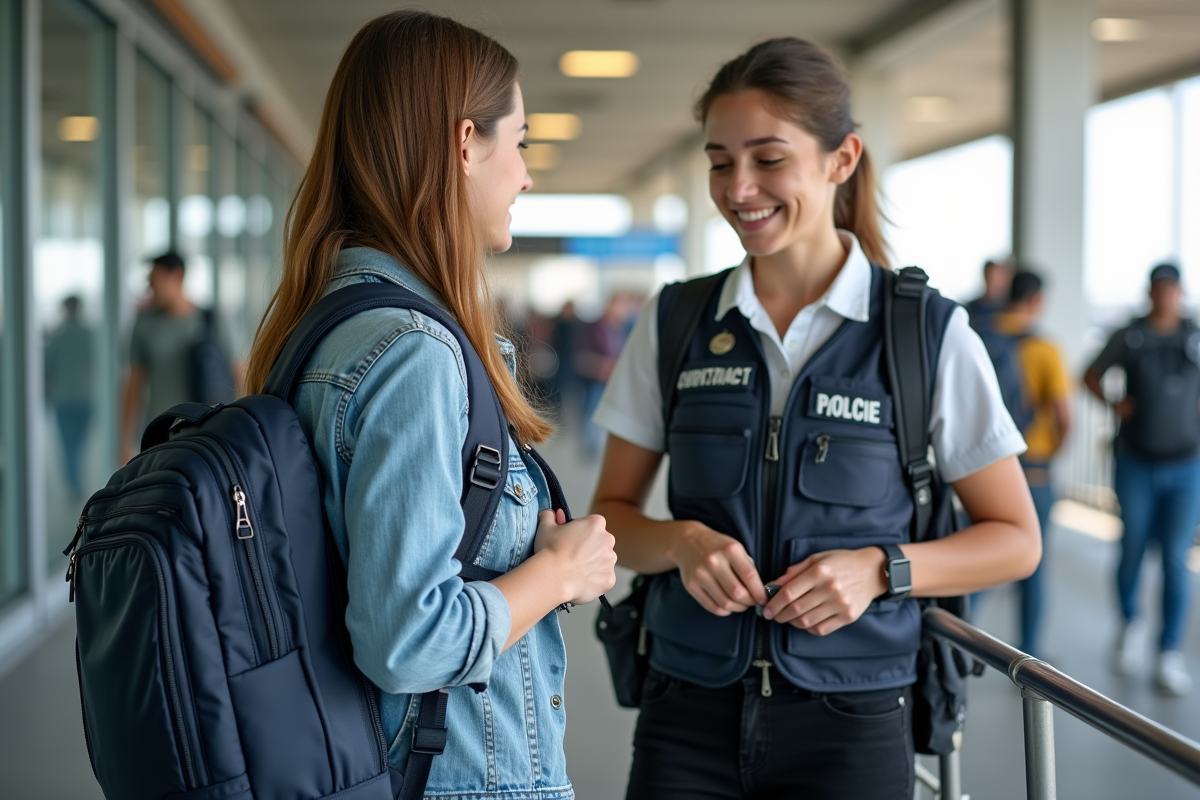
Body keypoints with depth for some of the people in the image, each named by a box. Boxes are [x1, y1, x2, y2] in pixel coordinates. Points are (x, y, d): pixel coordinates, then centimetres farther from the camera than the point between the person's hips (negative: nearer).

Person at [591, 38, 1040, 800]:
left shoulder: (929, 334, -5)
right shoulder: (673, 323, 1)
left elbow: (1015, 540, 0)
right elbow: (611, 514, 7)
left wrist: (879, 567, -17)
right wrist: (681, 542, -14)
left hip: (849, 726, -2)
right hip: (689, 718, 2)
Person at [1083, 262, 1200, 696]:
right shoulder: (1128, 336, 0)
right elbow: (1090, 375, 12)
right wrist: (1113, 403, -3)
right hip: (1136, 464, 0)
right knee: (1132, 551, 5)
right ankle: (1131, 624, 34)